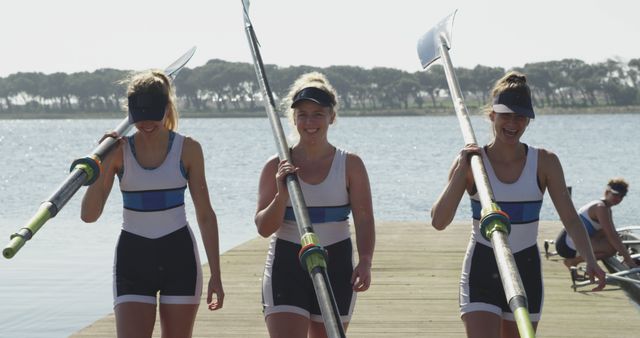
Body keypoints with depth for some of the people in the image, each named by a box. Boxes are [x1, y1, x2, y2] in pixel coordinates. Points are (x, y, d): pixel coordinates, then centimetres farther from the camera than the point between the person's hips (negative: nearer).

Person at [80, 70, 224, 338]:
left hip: (179, 257, 0)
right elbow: (89, 214, -8)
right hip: (133, 258, 0)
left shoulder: (188, 149, -2)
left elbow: (205, 215, 3)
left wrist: (215, 276, 0)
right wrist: (104, 165, -20)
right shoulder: (119, 150, -3)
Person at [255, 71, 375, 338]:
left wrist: (365, 262, -23)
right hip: (286, 266, -1)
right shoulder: (277, 166, 1)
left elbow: (364, 218, -7)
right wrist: (282, 195, -19)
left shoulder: (350, 165, 1)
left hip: (335, 266, 1)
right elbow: (264, 228, -2)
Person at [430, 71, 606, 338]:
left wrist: (589, 259, -21)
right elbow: (439, 222, -12)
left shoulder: (545, 162, -1)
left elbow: (570, 218, -5)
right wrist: (461, 170, -19)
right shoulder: (471, 161, -5)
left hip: (526, 272, 2)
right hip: (482, 270, -2)